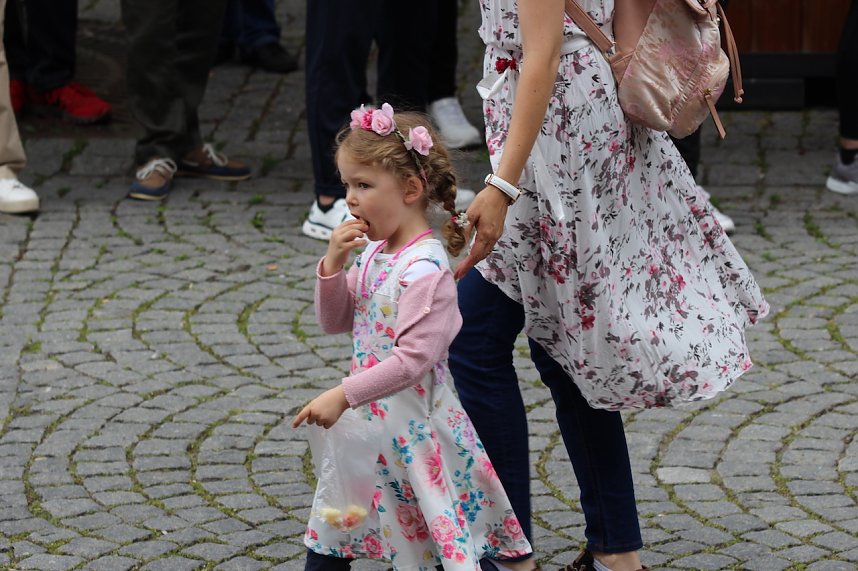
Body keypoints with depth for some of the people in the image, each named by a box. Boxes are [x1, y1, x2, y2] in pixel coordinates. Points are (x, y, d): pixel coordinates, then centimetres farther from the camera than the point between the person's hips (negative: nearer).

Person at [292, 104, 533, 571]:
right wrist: (333, 263, -6)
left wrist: (343, 396, -26)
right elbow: (334, 322, 10)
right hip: (366, 420, 9)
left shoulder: (425, 269, -22)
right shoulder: (372, 253, 5)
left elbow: (414, 360, -27)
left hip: (410, 424, -9)